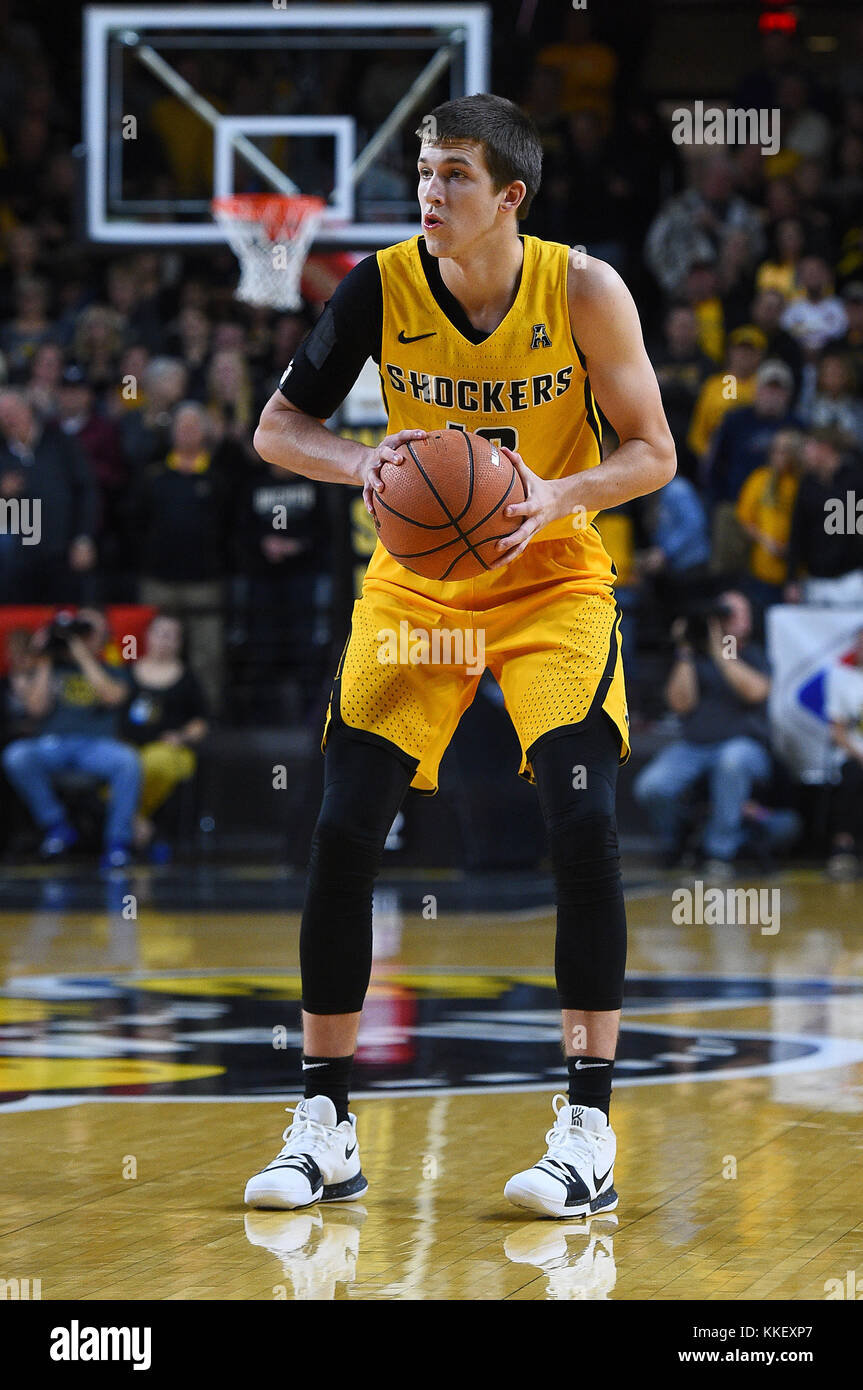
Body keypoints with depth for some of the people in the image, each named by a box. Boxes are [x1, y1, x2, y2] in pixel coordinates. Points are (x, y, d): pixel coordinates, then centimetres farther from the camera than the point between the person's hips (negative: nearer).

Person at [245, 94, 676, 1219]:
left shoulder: (583, 291, -15)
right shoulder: (382, 286, -12)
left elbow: (653, 452, -8)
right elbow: (276, 428, -3)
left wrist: (559, 497, -27)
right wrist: (362, 466, -24)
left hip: (553, 579, -2)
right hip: (415, 582, 2)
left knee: (583, 821, -18)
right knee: (344, 830, -7)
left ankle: (590, 1128, -12)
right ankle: (325, 1126, 6)